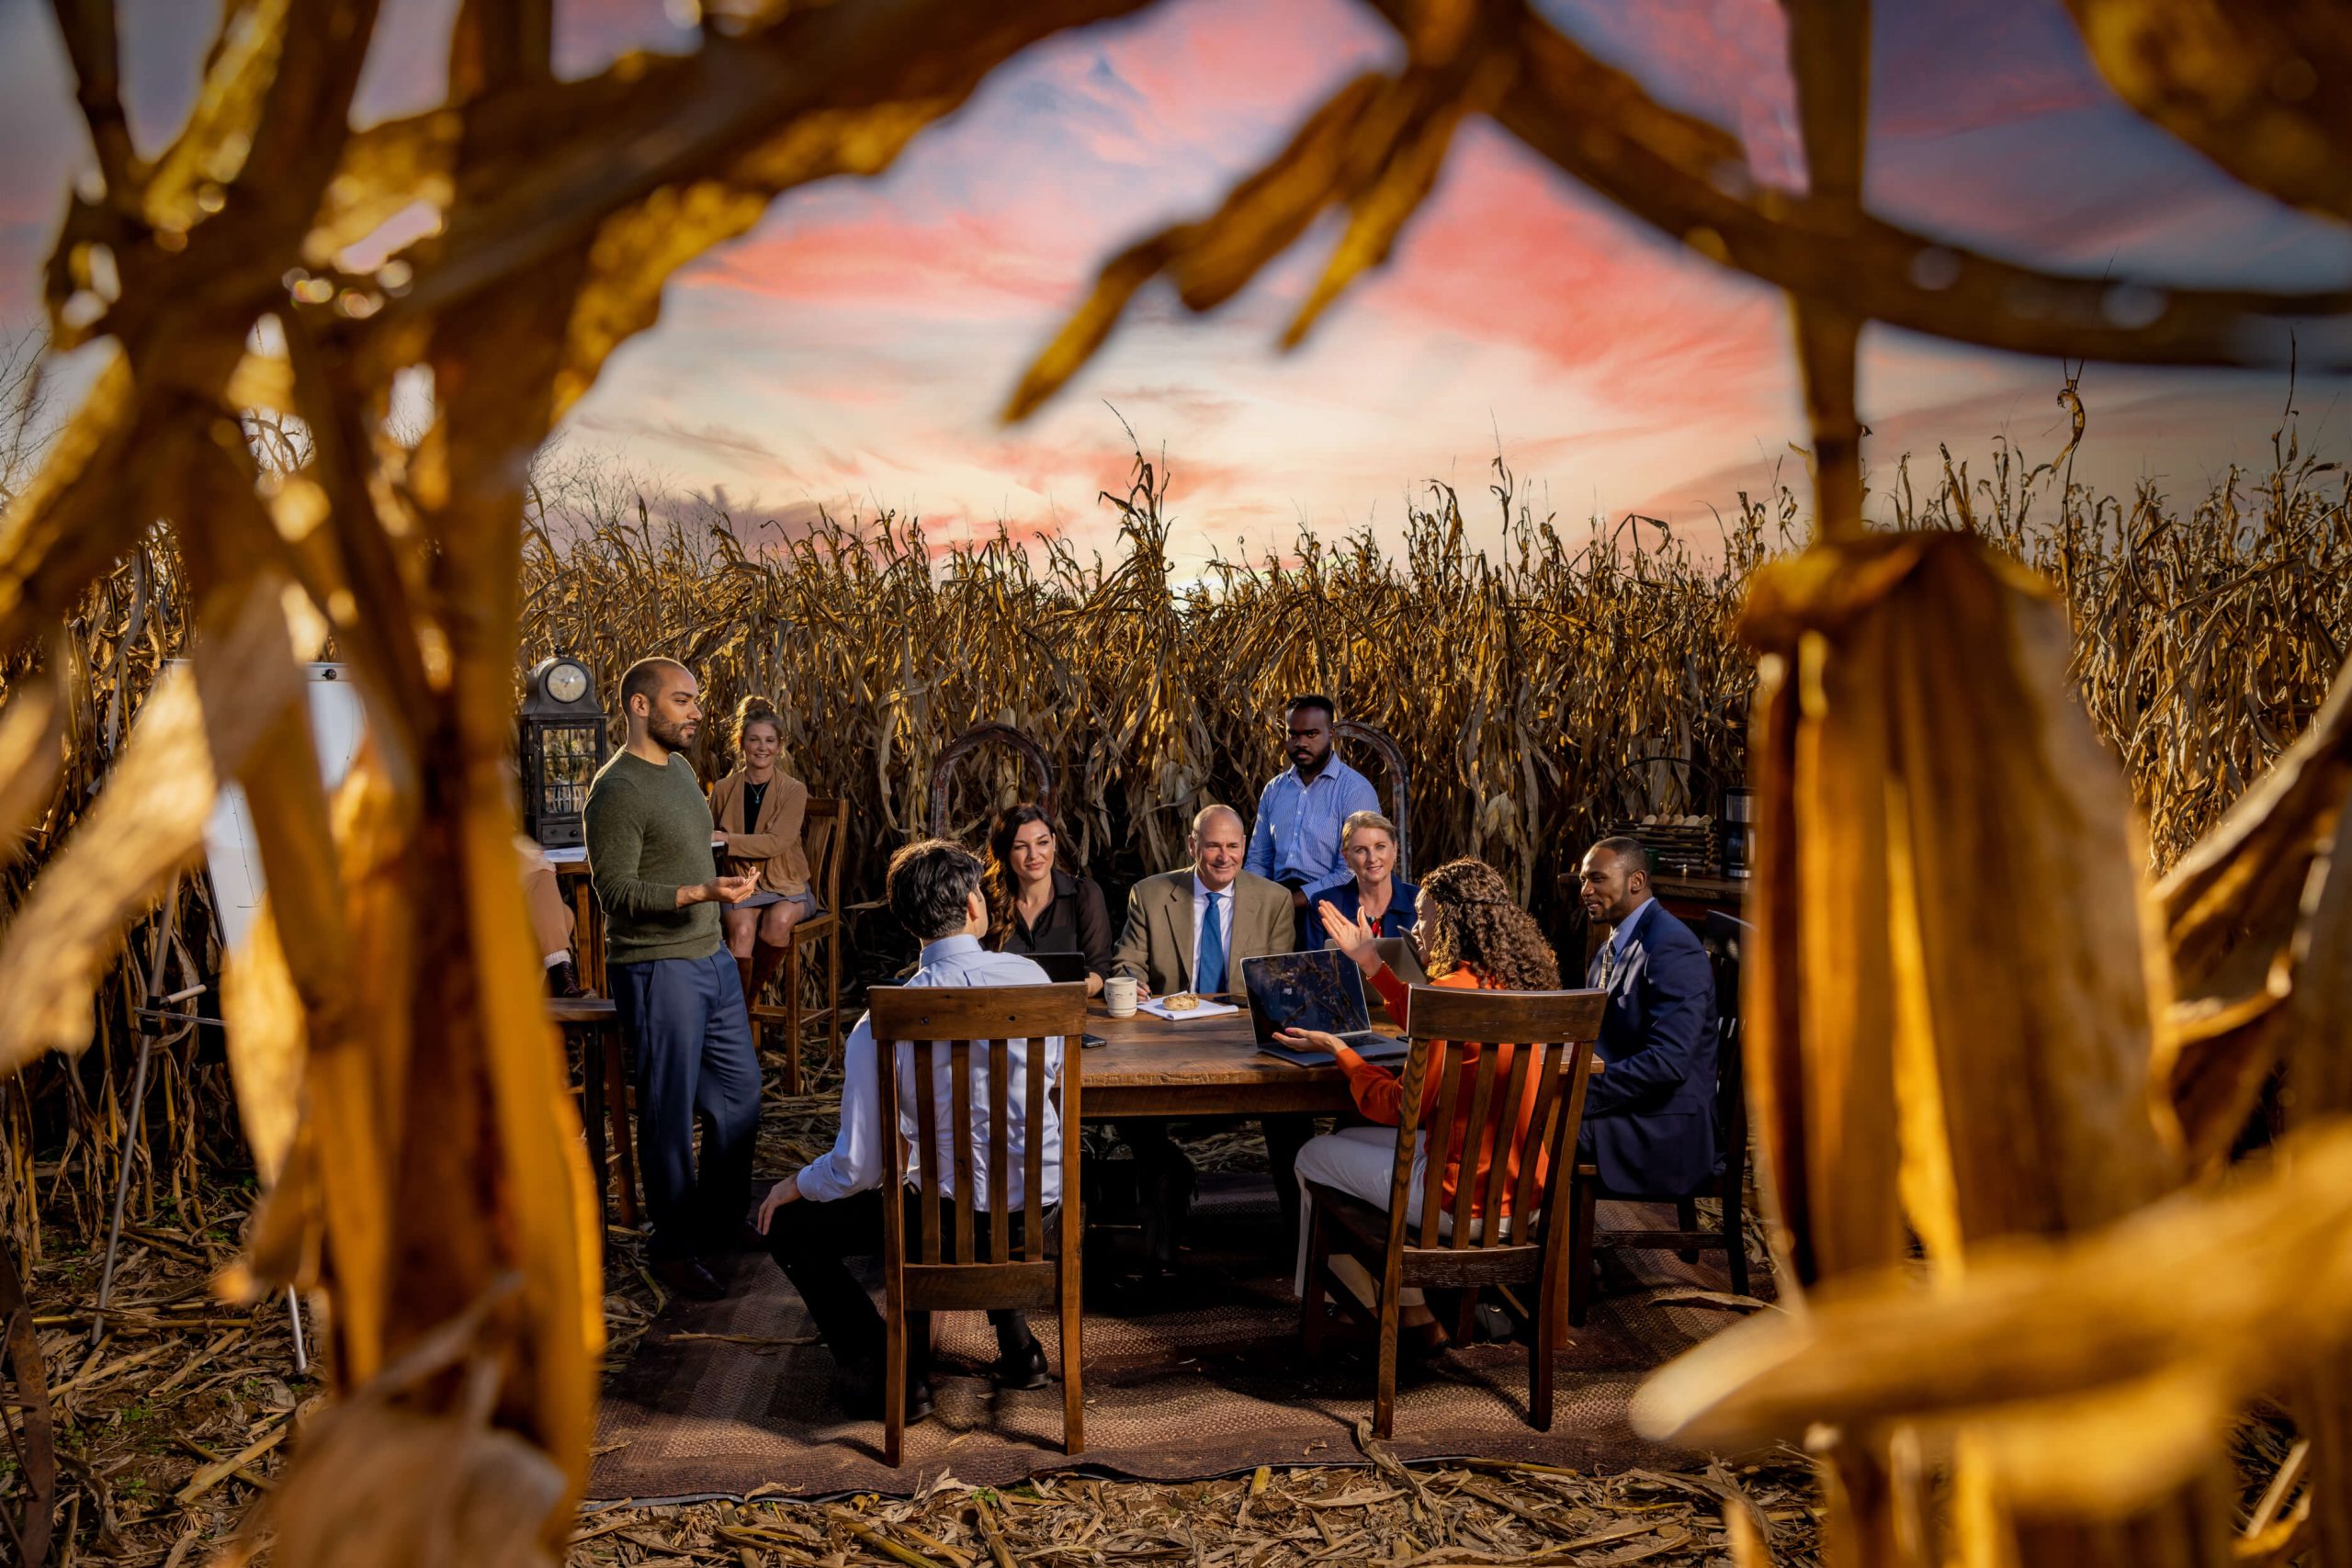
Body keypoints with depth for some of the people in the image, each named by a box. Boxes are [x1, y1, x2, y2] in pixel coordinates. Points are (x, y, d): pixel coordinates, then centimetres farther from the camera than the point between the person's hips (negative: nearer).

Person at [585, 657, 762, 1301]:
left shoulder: (681, 769, 12)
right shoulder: (618, 789, -16)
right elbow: (617, 891, -20)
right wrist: (702, 892, -30)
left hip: (711, 959, 9)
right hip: (656, 969, -9)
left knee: (740, 1093, 15)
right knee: (669, 1112, 0)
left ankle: (721, 1225, 30)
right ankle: (674, 1250, 13)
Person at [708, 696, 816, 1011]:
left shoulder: (794, 791, -2)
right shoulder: (724, 789, 6)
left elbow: (776, 842, -16)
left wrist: (725, 839, -19)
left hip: (786, 886, -1)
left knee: (779, 921, -35)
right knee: (741, 929, -32)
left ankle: (751, 992, -10)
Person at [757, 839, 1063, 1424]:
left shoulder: (881, 1023, -17)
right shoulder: (1030, 976, -7)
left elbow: (857, 1167, -13)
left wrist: (796, 1184, 8)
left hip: (954, 1210, -5)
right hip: (1042, 1192, 5)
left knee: (788, 1228, 13)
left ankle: (890, 1377, 11)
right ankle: (1015, 1343, 36)